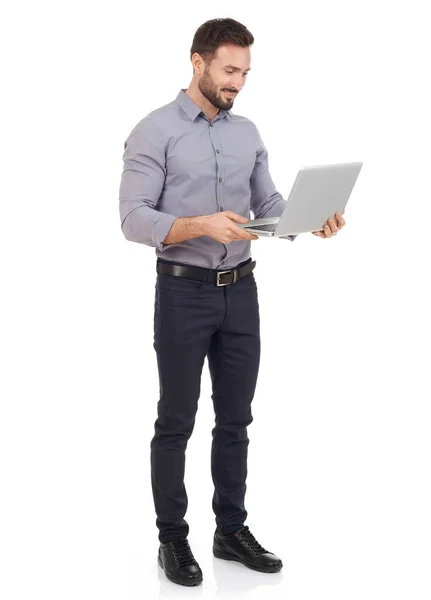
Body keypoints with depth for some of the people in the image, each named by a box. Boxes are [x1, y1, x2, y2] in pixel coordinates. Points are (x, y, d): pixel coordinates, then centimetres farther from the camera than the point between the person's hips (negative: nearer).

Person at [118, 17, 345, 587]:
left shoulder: (248, 133, 10)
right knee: (176, 422, 4)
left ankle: (232, 530, 24)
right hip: (184, 292, -6)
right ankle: (173, 538, 17)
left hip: (241, 290, 6)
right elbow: (134, 218, -16)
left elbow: (269, 205, 9)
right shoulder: (155, 131, -9)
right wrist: (199, 226, -31)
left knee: (236, 419, 12)